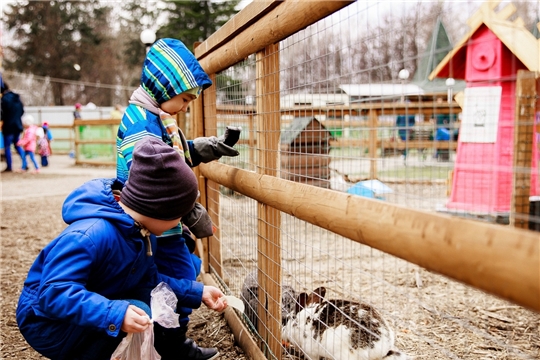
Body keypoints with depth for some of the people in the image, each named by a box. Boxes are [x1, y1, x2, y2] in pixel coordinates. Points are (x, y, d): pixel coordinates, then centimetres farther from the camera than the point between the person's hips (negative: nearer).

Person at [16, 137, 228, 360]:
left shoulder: (143, 230, -5)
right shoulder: (91, 235, -34)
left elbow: (148, 280, 4)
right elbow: (53, 293, -38)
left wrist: (197, 292, -1)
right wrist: (115, 314, -49)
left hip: (95, 314, 9)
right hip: (49, 322, -8)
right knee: (139, 313, -28)